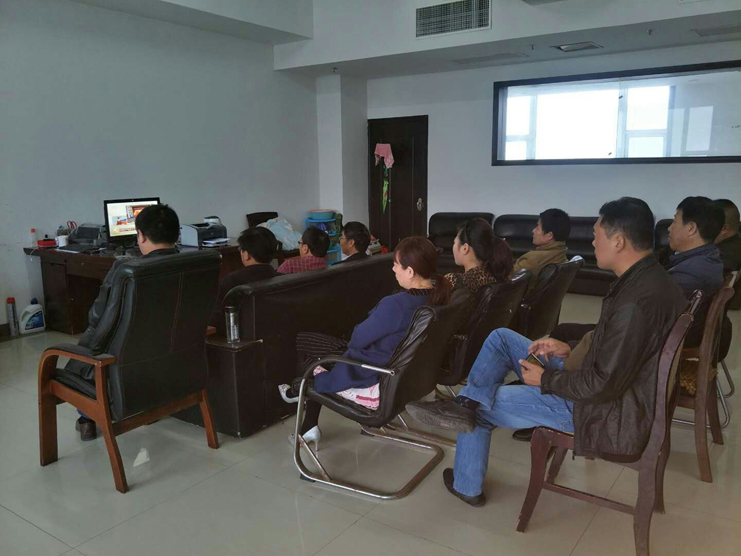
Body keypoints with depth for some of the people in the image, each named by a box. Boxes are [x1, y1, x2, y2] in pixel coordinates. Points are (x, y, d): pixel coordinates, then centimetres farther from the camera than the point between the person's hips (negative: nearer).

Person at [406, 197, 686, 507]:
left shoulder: (637, 301, -31)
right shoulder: (647, 278, 1)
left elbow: (603, 386, -29)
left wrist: (546, 380, -14)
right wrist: (571, 350, 3)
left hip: (608, 412, -10)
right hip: (604, 382, 10)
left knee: (482, 408, 3)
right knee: (500, 338, 8)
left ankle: (466, 486, 25)